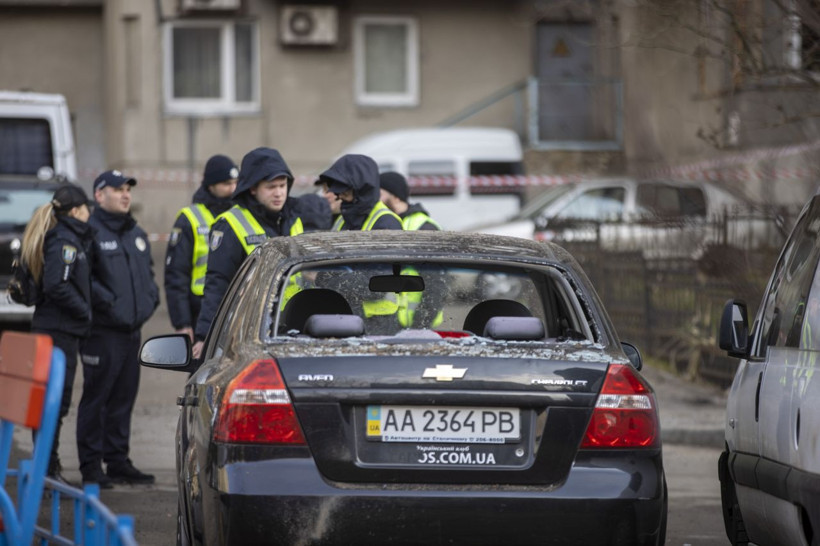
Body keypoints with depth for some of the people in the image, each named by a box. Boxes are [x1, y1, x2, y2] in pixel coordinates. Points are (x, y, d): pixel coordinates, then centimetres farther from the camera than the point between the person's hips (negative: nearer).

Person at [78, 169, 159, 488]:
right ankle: (91, 466, -2)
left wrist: (150, 299, 11)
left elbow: (148, 272, 28)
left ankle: (118, 461, 19)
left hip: (131, 330, 8)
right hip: (102, 331, -8)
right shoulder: (90, 232, -9)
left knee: (124, 398, 12)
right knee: (96, 398, -5)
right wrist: (108, 302, -20)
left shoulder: (136, 234, 18)